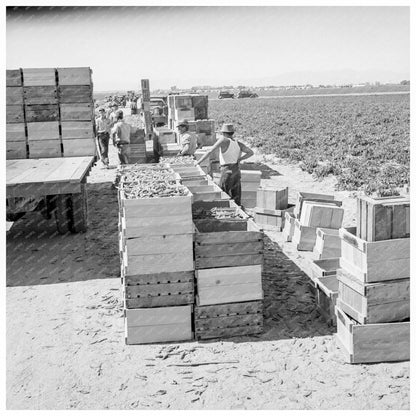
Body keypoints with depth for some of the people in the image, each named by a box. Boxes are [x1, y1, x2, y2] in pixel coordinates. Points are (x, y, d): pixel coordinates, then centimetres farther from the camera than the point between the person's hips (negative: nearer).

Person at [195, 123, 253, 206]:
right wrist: (239, 160, 3)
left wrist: (199, 161, -7)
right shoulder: (238, 143, 5)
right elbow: (251, 152, -1)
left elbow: (210, 151, -12)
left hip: (227, 171, -6)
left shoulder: (224, 140, -11)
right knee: (236, 196, 11)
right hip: (237, 171, 6)